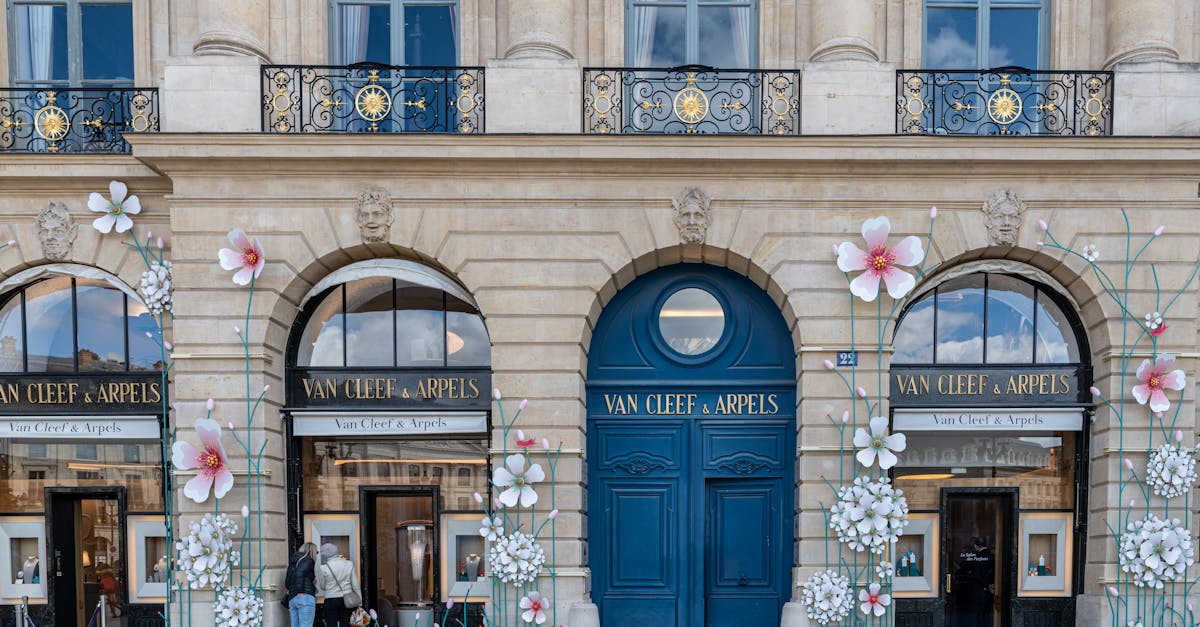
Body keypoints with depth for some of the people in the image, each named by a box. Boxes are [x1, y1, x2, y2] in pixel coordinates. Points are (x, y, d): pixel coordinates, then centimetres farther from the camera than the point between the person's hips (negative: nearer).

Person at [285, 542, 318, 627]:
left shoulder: (293, 562, 22)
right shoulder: (309, 560, 0)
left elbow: (287, 582, 17)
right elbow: (299, 573, -16)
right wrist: (300, 592, -17)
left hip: (291, 598, 7)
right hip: (306, 597, -7)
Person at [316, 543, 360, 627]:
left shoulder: (323, 568, -9)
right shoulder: (349, 564, -2)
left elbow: (322, 587, 3)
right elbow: (355, 585, 1)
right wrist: (359, 601, 9)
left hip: (330, 601, -3)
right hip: (347, 600, 3)